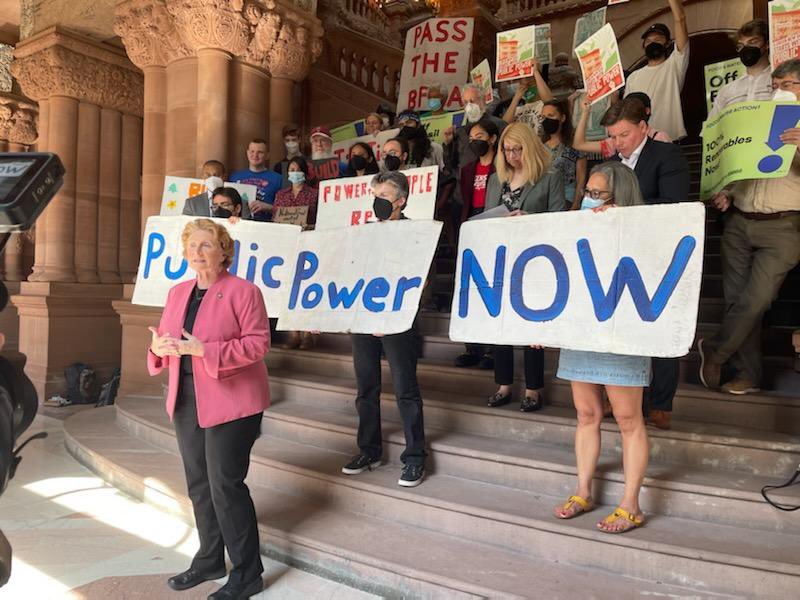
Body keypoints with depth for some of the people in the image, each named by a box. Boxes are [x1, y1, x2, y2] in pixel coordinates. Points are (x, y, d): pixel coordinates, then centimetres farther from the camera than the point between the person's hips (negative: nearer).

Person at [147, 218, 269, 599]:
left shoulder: (243, 291, -10)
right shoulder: (177, 293, 12)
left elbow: (258, 343, -17)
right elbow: (165, 339, 16)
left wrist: (204, 350, -25)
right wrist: (159, 347, -8)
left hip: (231, 403, -7)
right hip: (186, 401, 7)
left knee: (225, 485, -4)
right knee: (198, 484, 16)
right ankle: (210, 560, 34)